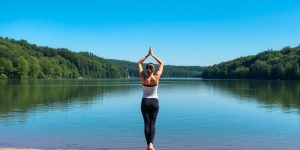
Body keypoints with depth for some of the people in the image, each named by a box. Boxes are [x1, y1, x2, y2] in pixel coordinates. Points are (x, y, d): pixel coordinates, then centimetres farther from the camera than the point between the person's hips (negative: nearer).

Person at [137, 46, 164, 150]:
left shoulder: (143, 77, -7)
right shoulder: (156, 77, -9)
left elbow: (139, 63, 6)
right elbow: (161, 63, 3)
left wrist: (148, 55, 5)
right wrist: (152, 55, 4)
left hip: (145, 102, 0)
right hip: (154, 102, 0)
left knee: (146, 123, 5)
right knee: (152, 124, 2)